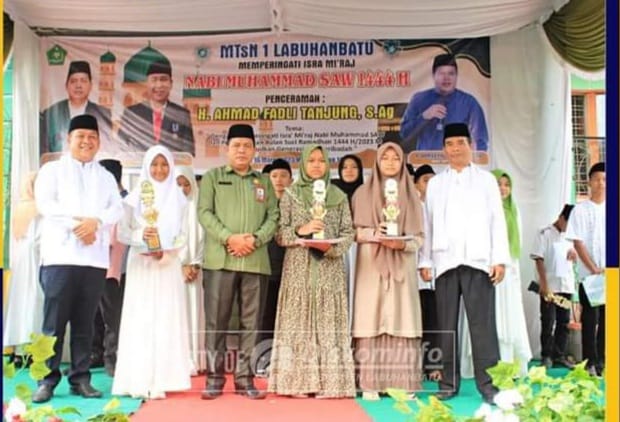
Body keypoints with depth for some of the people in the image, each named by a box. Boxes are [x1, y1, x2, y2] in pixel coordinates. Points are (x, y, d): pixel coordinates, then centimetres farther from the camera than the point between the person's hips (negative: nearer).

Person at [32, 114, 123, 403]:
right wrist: (76, 225, -14)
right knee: (54, 322, -5)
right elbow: (44, 203, -4)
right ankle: (47, 380, 1)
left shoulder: (106, 176, 20)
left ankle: (80, 379, 10)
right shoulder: (52, 170, 11)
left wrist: (95, 221, -13)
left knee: (84, 322, 5)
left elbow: (116, 208, 7)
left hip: (96, 258, 3)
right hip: (61, 255, -3)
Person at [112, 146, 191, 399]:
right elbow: (122, 232, 2)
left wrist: (166, 252, -11)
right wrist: (140, 235, -17)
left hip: (168, 265, 1)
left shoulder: (179, 198, 8)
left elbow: (183, 234, 5)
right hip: (140, 264, -1)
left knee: (166, 320, -2)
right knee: (141, 319, -3)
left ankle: (159, 381, 1)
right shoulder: (135, 197, 4)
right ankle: (139, 381, 0)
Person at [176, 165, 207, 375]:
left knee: (192, 313, -1)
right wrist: (180, 267, -8)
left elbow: (202, 238, 5)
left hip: (193, 269, 1)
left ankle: (192, 361, 0)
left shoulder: (198, 208, 8)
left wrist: (195, 265, -6)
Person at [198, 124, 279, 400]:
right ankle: (215, 378, 7)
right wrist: (229, 238, -14)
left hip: (256, 261, 2)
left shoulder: (264, 182, 17)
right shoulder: (212, 177, 10)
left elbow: (273, 216, 8)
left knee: (250, 321, 3)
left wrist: (256, 239, -10)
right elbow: (204, 213, -1)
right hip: (220, 259, -2)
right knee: (216, 320, -1)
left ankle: (244, 378, 10)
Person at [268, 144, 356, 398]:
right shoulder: (290, 195, 7)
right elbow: (280, 233, 3)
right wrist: (300, 230, -15)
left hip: (330, 270, 1)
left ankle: (328, 382, 1)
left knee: (328, 324, -2)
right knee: (298, 323, -2)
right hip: (299, 269, -1)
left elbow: (348, 233, 5)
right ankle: (298, 382, 1)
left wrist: (331, 247, -13)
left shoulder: (339, 196, 10)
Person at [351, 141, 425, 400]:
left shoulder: (412, 195, 12)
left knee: (401, 321, -4)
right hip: (371, 266, -1)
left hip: (402, 266, 1)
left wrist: (402, 244, -12)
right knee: (371, 321, -7)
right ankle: (370, 384, -4)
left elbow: (419, 236, 8)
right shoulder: (364, 193, 9)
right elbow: (355, 231, 3)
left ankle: (401, 383, -1)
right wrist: (375, 234, -16)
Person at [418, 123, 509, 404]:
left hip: (478, 261, -2)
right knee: (446, 325, 3)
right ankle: (449, 383, 10)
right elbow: (428, 224, 11)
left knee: (482, 324, -5)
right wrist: (425, 261, 3)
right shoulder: (435, 183, 15)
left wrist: (499, 259, -4)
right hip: (445, 262, 2)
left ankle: (488, 383, 0)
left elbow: (497, 221, 5)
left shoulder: (486, 180, 11)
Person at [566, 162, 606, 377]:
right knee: (590, 320, 0)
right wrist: (594, 269, -11)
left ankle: (602, 361, 16)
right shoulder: (581, 210, 0)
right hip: (588, 275, -3)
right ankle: (590, 363, 6)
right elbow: (578, 243, -4)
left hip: (611, 275, 3)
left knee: (607, 319, 6)